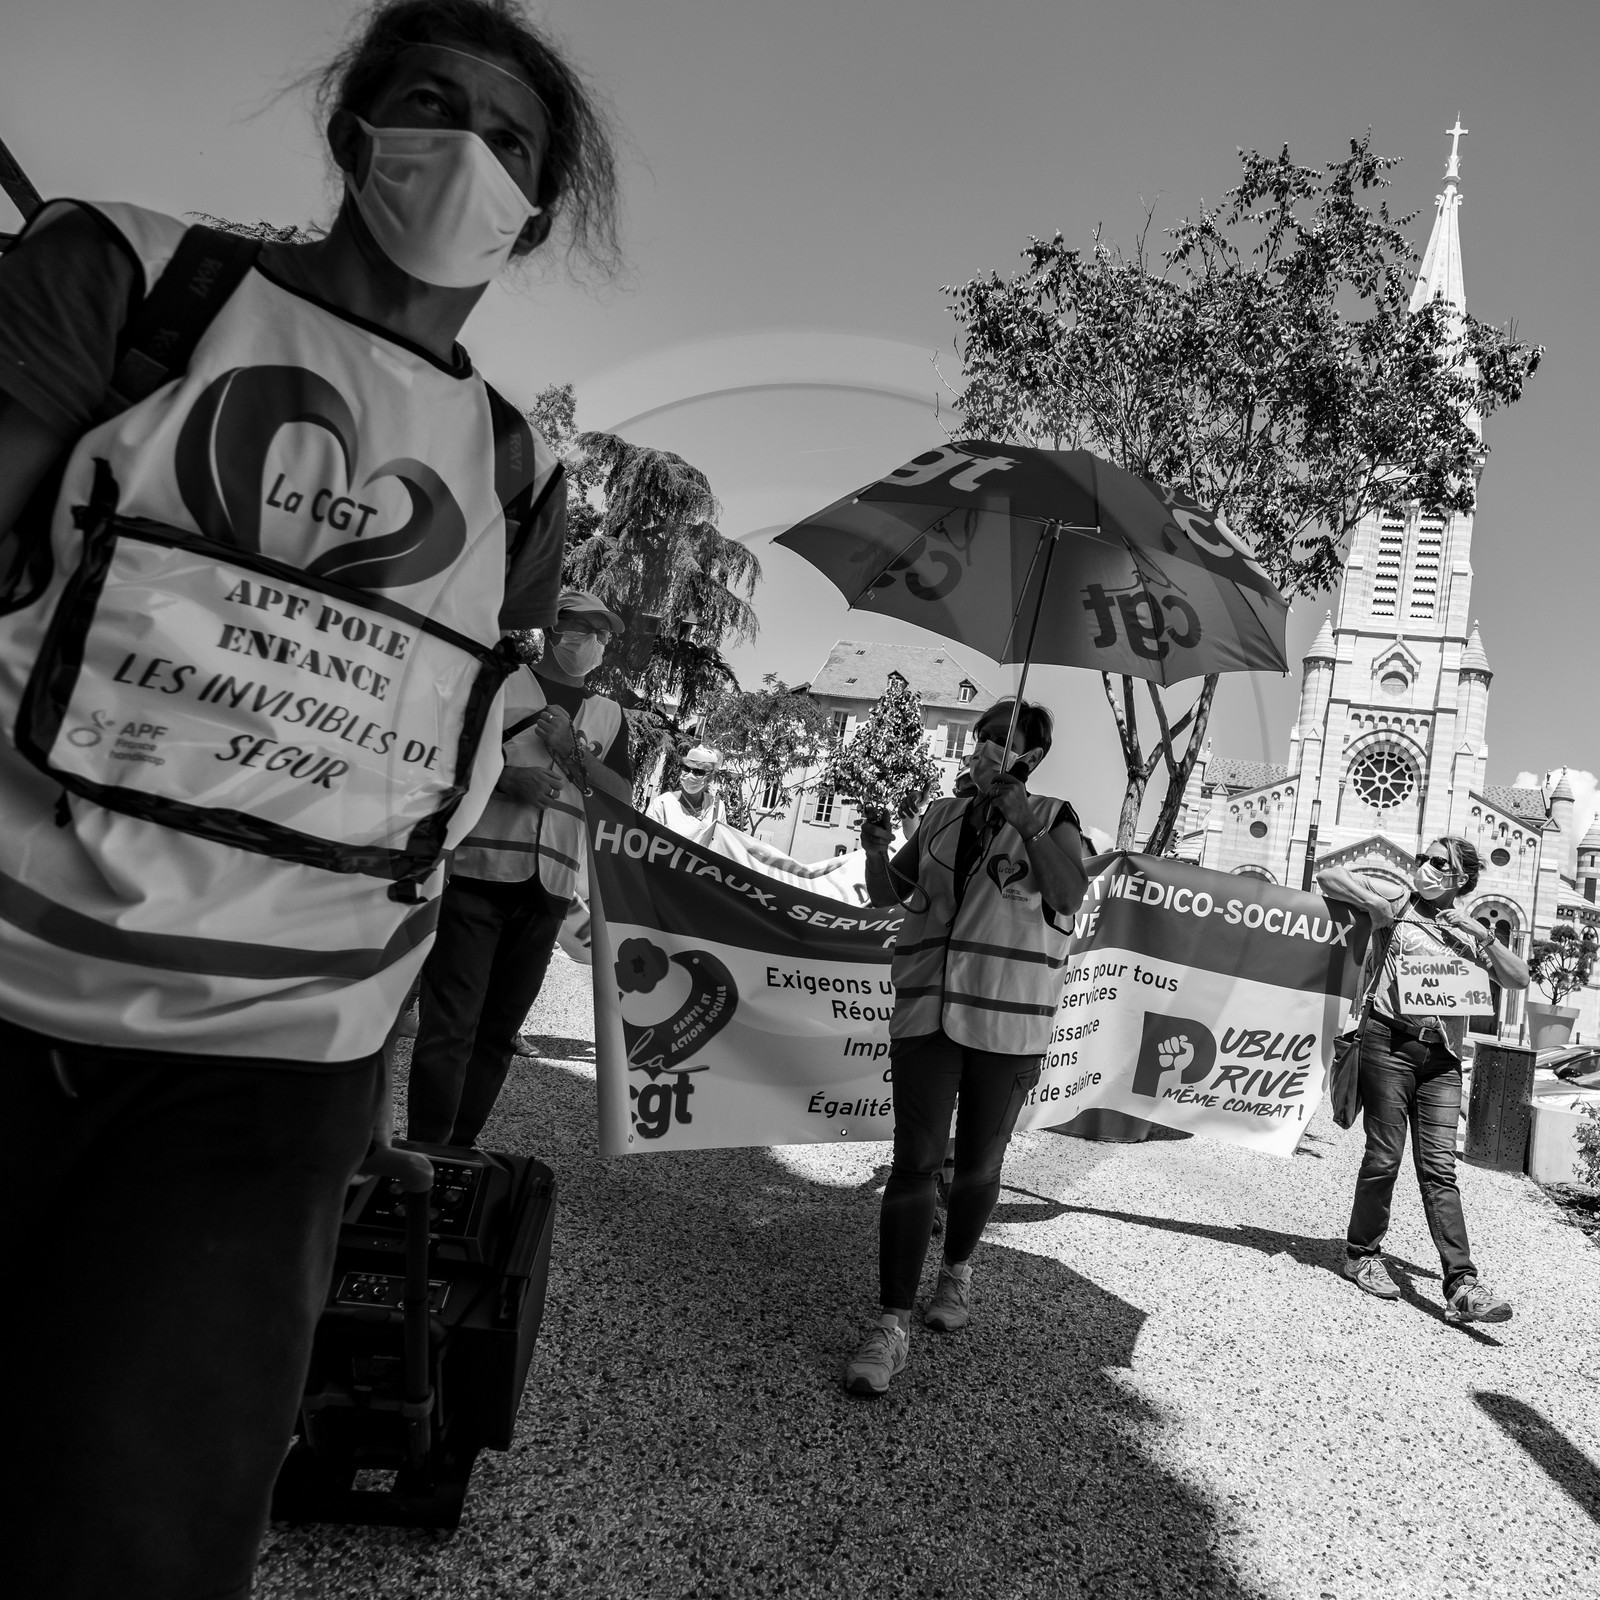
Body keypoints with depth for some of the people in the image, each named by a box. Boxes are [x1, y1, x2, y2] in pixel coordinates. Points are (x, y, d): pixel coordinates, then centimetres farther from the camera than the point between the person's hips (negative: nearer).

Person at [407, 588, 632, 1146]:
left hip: (549, 885, 4)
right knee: (449, 1022, -8)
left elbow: (623, 797, 10)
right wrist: (508, 778, -15)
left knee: (500, 1026, 9)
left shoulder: (609, 714, 17)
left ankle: (460, 1147, 19)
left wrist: (573, 752, -4)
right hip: (477, 870, -4)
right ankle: (425, 1151, -2)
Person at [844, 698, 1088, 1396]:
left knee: (978, 1164, 13)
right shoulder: (941, 817, 11)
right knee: (915, 1162, -5)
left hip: (1007, 1025, -2)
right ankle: (892, 1325, 1)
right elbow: (887, 893, 15)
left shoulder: (1050, 820, 1)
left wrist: (1026, 820, -27)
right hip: (926, 1016, 2)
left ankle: (957, 1271, 39)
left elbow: (1070, 893, -16)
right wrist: (874, 851, -6)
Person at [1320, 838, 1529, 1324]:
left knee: (1439, 1168, -2)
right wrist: (1378, 904, -11)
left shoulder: (1468, 932, 18)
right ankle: (1362, 1254, 16)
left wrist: (1480, 933, -1)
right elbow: (1327, 877, -1)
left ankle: (1461, 1284, -6)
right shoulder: (1397, 905, 7)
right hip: (1390, 1041, -3)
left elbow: (1518, 978, 11)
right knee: (1384, 1156, 0)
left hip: (1442, 1055, 3)